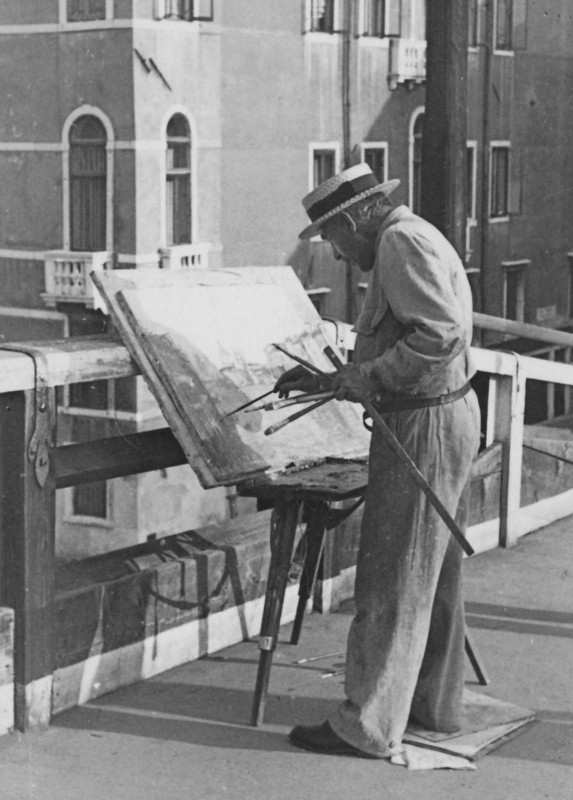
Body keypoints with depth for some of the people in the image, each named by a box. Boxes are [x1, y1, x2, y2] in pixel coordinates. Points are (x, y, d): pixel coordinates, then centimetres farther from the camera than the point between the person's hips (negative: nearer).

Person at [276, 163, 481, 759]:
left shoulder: (402, 241, -15)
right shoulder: (415, 241, 18)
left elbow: (442, 334, -27)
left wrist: (367, 378, -21)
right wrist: (330, 381, 17)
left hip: (425, 427, -11)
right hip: (449, 416, 11)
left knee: (394, 581, -6)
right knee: (434, 575, 17)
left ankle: (369, 727, -1)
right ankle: (435, 704, 28)